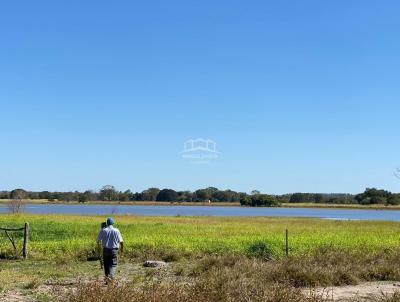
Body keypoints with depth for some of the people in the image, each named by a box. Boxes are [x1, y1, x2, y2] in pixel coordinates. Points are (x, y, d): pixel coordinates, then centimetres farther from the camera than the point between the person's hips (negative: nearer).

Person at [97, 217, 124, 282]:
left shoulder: (103, 230, -1)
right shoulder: (116, 231, -5)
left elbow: (98, 240, 4)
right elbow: (121, 241, -6)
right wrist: (122, 248, 13)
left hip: (105, 250, 2)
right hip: (114, 250, -2)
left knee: (106, 264, 14)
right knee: (113, 264, 2)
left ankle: (107, 276, 18)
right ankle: (110, 276, -22)